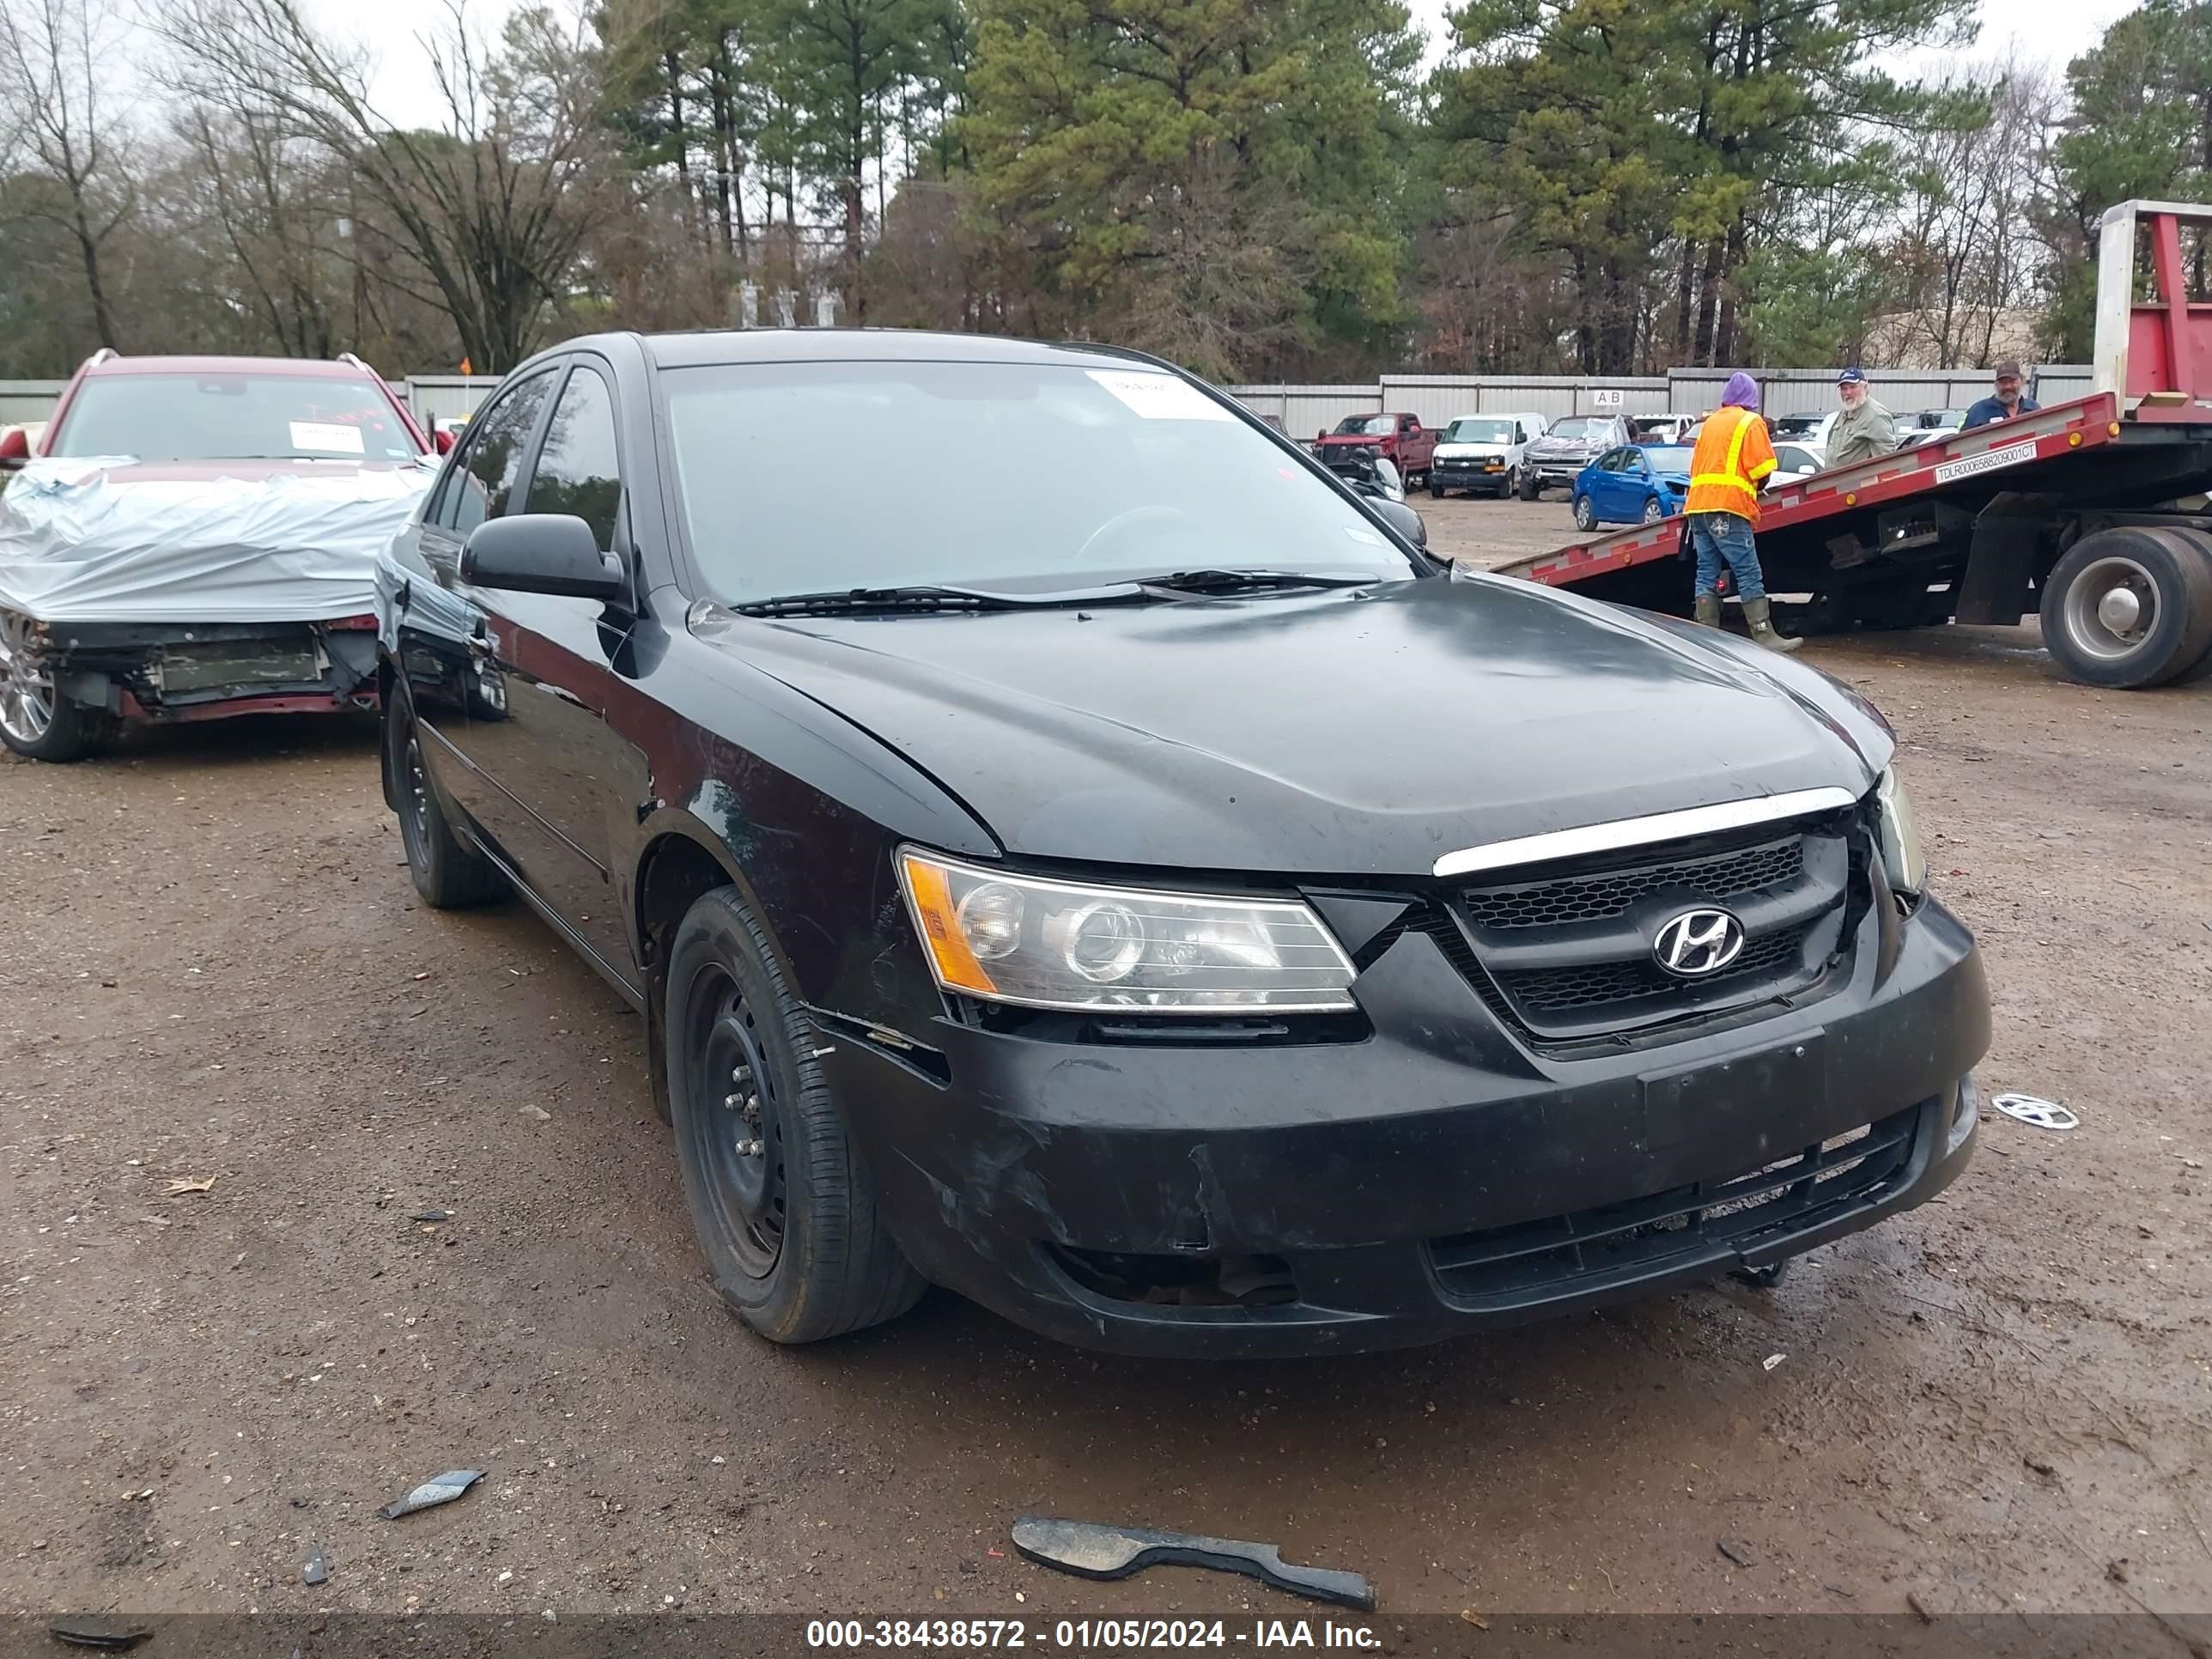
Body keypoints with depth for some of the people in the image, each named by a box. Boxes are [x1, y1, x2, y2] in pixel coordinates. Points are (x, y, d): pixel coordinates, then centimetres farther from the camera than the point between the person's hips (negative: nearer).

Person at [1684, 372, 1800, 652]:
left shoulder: (1710, 422, 21)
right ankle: (1765, 636, -13)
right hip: (1728, 506, -6)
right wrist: (1756, 490, 14)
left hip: (1698, 504, 7)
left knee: (1707, 573, 6)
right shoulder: (1751, 422, 3)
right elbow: (1761, 468, -4)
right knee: (1749, 575, -9)